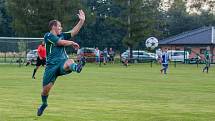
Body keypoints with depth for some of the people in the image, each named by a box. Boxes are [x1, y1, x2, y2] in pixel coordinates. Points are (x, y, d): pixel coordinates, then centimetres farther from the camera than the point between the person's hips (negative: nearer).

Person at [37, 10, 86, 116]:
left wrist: (82, 20, 2)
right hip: (51, 65, -3)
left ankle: (76, 67, -71)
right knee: (46, 88, 2)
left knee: (69, 62, -35)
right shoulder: (48, 36, -1)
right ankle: (44, 104, 30)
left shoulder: (62, 35, 18)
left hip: (62, 63, 3)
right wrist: (72, 43, 7)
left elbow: (74, 32, 11)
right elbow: (61, 42, -9)